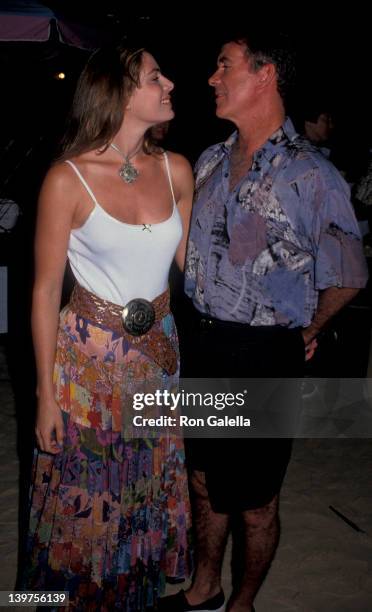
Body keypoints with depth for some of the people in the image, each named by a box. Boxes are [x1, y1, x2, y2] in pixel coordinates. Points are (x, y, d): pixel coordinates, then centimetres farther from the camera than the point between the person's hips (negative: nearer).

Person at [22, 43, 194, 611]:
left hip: (159, 351, 4)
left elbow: (187, 263, 7)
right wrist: (46, 393, -8)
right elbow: (45, 292, -9)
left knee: (149, 495, 17)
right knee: (87, 500, 11)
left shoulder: (176, 170, -2)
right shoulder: (68, 179, -14)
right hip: (89, 355, -4)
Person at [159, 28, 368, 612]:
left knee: (254, 500, 10)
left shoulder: (311, 175, -15)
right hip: (202, 341, 6)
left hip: (264, 354, -6)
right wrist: (203, 328, 13)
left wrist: (304, 333, 5)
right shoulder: (209, 162, 6)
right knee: (204, 478, 21)